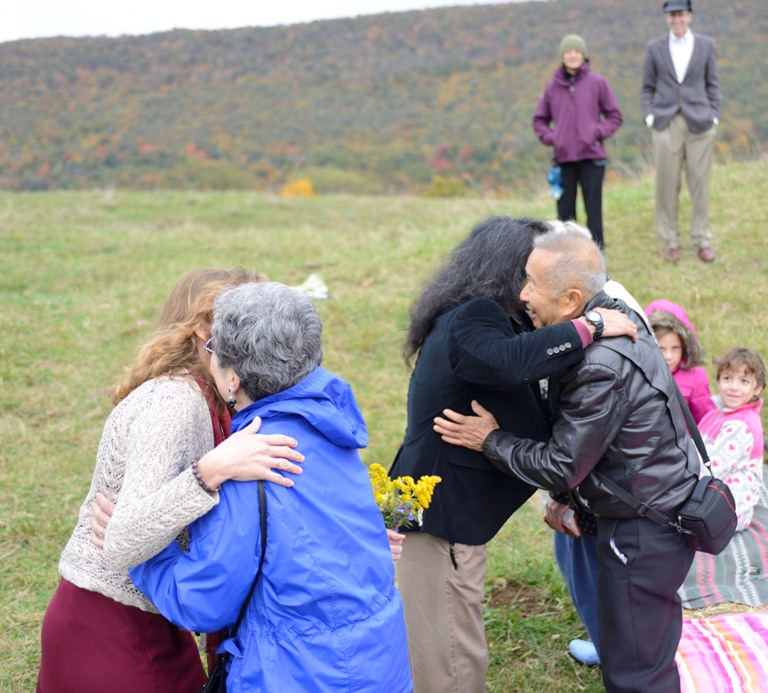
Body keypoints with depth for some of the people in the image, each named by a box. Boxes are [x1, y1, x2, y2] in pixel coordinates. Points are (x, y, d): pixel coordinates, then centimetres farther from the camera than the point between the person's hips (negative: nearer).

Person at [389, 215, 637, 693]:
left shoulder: (475, 316, 14)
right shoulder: (471, 320, -18)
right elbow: (505, 363, -43)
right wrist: (587, 328, -32)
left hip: (452, 512, 10)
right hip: (437, 516, -10)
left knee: (461, 650, 21)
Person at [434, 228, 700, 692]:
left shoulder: (602, 368, -30)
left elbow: (563, 467, -21)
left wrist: (490, 441, -11)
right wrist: (565, 496, 12)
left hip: (645, 530, -10)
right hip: (664, 504, 10)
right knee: (649, 652, 25)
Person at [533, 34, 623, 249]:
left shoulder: (597, 83, 1)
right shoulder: (553, 86, 6)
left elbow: (615, 116, 6)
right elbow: (539, 120, 16)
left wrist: (598, 133, -8)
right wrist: (550, 138, 0)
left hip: (591, 157, -2)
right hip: (563, 158, 2)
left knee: (594, 211, -1)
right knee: (565, 212, 5)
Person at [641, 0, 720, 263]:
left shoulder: (706, 45, 6)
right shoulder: (655, 47, 6)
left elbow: (713, 85, 9)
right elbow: (647, 88, 10)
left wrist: (713, 117, 1)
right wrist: (650, 117, -2)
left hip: (699, 124, 0)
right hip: (666, 124, 0)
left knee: (700, 183, 2)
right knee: (667, 184, 1)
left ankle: (702, 240, 13)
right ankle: (670, 242, 11)